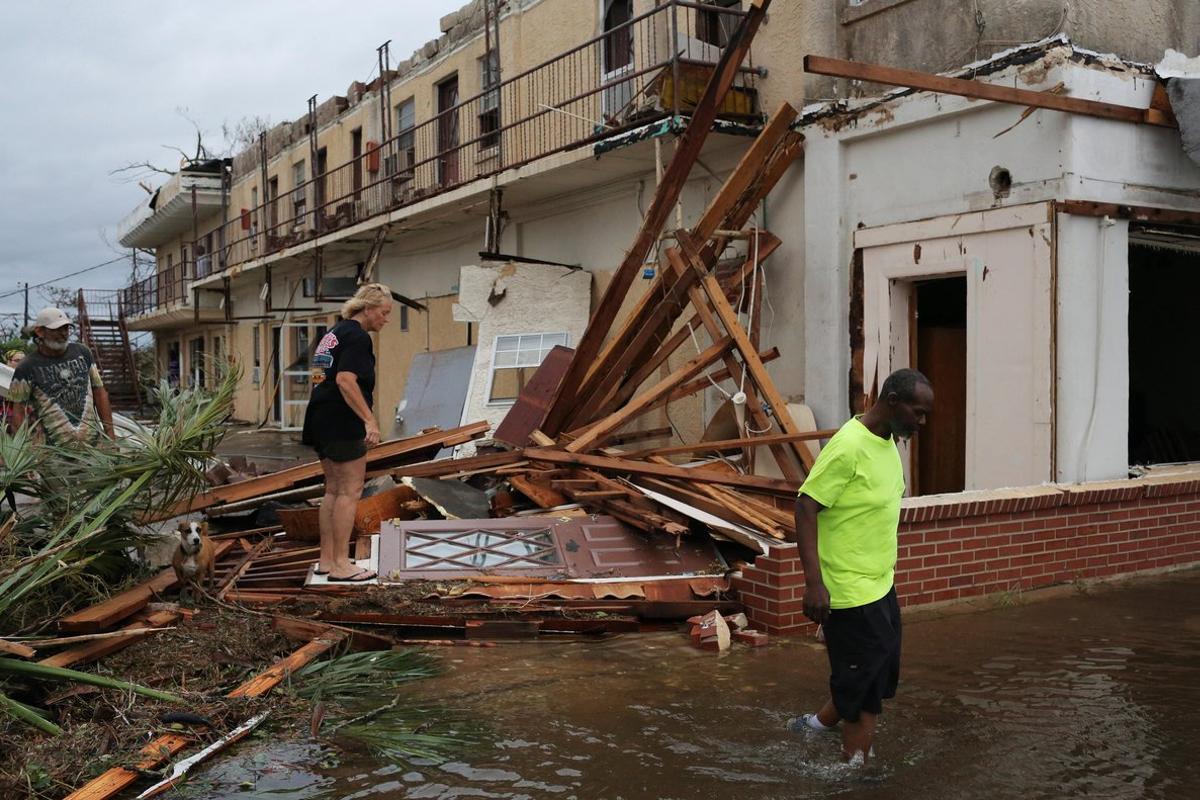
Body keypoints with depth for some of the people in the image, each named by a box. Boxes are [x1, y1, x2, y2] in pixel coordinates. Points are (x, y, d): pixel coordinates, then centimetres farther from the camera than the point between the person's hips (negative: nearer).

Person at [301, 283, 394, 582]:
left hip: (320, 420, 10)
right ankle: (340, 564, -3)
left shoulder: (333, 333, 18)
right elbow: (345, 380, -23)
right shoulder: (357, 337, -11)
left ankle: (327, 559, 18)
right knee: (350, 491, -5)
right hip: (343, 423, -10)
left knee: (334, 490, 14)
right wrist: (370, 419, -26)